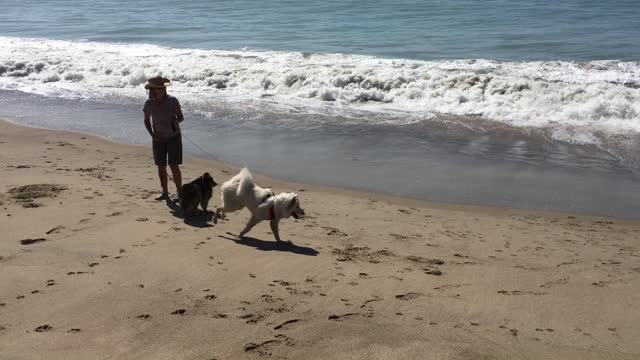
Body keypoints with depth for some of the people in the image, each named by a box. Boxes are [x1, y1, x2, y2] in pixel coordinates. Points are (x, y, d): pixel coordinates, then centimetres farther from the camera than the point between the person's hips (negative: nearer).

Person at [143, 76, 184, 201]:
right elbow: (146, 121, 4)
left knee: (173, 165, -8)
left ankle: (179, 193, -1)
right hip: (158, 138, 3)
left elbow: (181, 117, -6)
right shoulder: (149, 104, -11)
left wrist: (175, 121, -28)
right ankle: (165, 192, 18)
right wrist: (152, 134, -10)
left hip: (173, 136, -3)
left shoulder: (172, 101, -17)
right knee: (161, 166, 6)